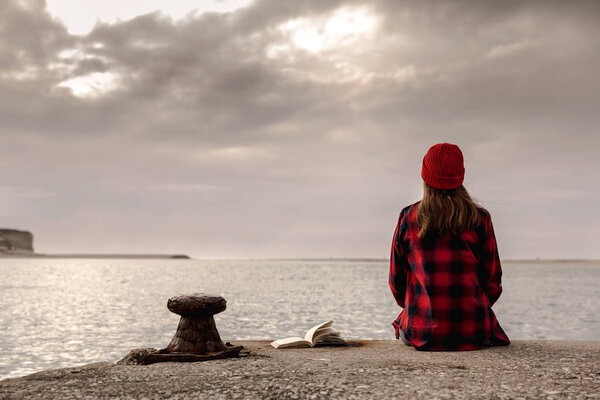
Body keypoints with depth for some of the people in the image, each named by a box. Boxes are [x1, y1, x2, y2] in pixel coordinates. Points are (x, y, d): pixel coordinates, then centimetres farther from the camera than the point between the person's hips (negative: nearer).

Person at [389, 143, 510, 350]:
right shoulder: (480, 219, -2)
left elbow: (396, 281, 5)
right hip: (474, 334, 0)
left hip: (421, 334, 0)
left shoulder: (408, 218, -1)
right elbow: (493, 282, 3)